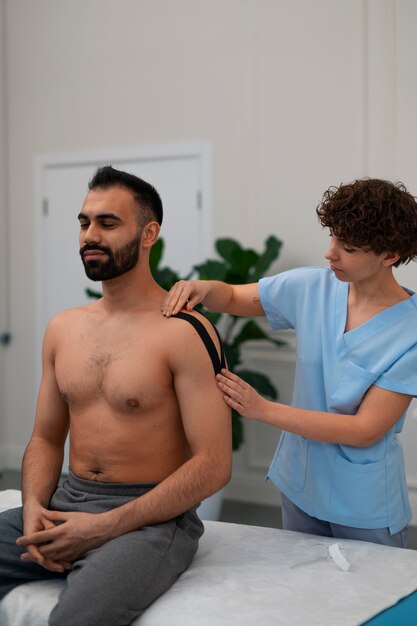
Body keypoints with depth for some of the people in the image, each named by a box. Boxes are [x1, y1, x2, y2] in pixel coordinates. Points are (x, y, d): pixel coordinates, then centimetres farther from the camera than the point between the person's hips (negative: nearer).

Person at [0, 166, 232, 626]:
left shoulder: (184, 333, -9)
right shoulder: (62, 328, 11)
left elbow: (213, 465, -12)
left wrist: (104, 527, -17)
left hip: (151, 518, -6)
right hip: (67, 503, 6)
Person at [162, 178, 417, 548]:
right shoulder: (312, 287, -6)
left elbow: (366, 430, -22)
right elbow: (233, 298, 7)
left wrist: (263, 410, -26)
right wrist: (202, 289, -18)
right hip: (300, 487, 5)